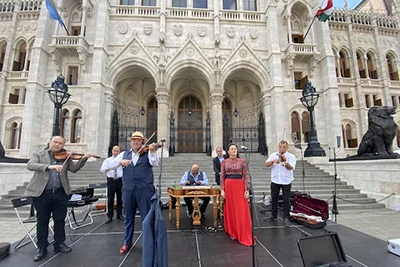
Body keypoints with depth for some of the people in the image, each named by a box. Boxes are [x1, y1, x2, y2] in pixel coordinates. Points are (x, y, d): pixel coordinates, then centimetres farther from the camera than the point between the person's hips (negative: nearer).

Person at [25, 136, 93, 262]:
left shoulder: (65, 157, 9)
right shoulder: (39, 155, 2)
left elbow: (74, 168, 1)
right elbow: (30, 165, -16)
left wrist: (83, 159, -16)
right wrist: (49, 166, -33)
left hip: (60, 193, 2)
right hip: (42, 194, -2)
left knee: (60, 219, 11)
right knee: (42, 221, 10)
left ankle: (59, 244, 27)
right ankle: (42, 247, 26)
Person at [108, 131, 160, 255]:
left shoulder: (148, 153, 2)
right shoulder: (124, 154, 12)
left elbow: (155, 163, -15)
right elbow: (111, 165, 4)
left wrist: (152, 152, -32)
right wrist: (120, 161, -15)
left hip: (145, 189, -3)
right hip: (128, 189, 3)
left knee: (147, 217, 6)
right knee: (128, 217, 16)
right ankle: (127, 243, 33)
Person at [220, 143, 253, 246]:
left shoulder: (242, 161, 0)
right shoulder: (224, 162, 3)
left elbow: (246, 176, -2)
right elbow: (222, 176, 2)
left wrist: (247, 190, -7)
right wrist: (222, 190, -3)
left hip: (240, 186, -1)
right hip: (228, 186, 1)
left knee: (242, 211, 2)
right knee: (230, 210, 10)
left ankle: (244, 235, 16)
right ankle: (233, 232, 27)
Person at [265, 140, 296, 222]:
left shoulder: (291, 156, -3)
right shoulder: (273, 155, 6)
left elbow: (291, 167, -18)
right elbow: (266, 164, -5)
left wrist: (286, 164, -41)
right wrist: (273, 161, -26)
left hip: (286, 181, -3)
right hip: (275, 181, 3)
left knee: (286, 199, 3)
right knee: (274, 198, 12)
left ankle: (286, 216, 19)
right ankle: (273, 215, 26)